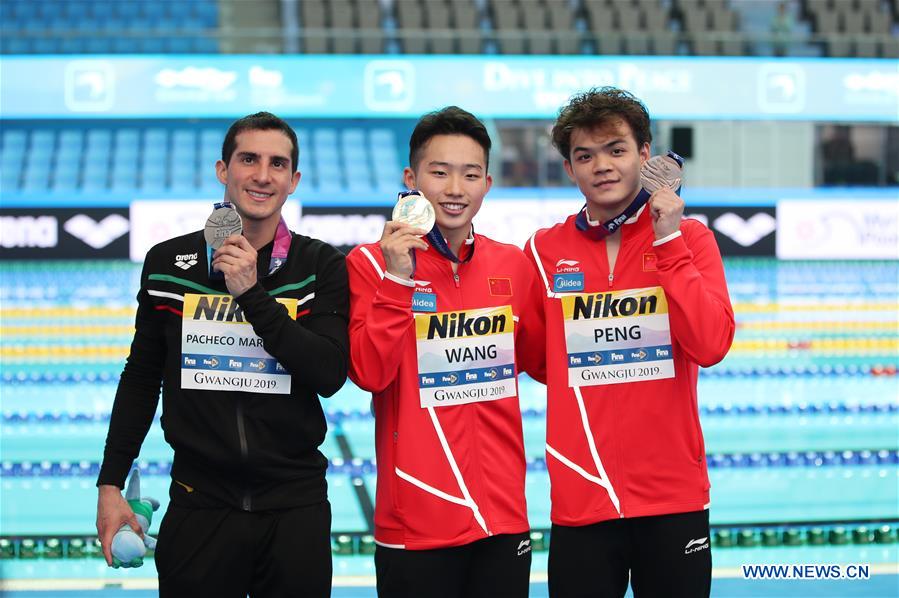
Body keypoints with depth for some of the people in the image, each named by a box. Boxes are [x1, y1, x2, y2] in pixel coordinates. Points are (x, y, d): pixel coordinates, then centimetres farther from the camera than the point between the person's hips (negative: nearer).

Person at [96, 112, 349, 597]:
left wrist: (253, 294, -18)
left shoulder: (321, 266, -1)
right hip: (199, 503, 1)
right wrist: (110, 484, 9)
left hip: (294, 506, -1)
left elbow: (330, 374, -12)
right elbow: (142, 377, 11)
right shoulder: (168, 262, 3)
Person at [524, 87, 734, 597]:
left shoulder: (689, 238, 0)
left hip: (674, 495, -1)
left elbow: (711, 345, -14)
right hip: (580, 496, 1)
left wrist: (669, 244, -15)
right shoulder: (546, 250, 3)